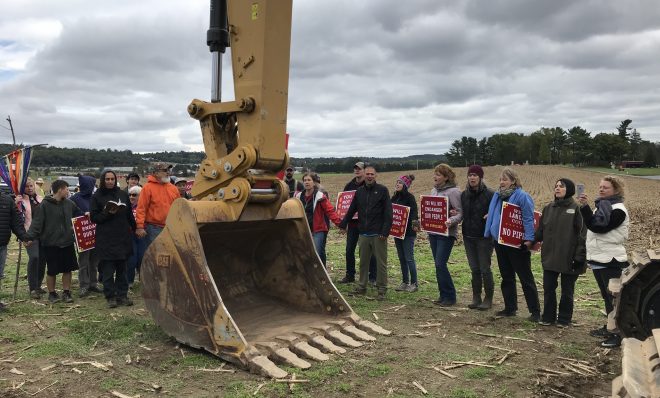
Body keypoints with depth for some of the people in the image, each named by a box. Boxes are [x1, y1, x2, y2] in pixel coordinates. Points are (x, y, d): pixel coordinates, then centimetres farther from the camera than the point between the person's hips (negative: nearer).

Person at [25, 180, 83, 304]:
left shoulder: (69, 203, 4)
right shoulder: (45, 205, -10)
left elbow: (79, 214, 18)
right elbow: (37, 223, -13)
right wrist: (29, 236, -23)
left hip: (67, 242, 4)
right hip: (51, 243, -4)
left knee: (68, 269, 8)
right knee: (52, 271, 5)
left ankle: (66, 292, 20)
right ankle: (52, 293, 21)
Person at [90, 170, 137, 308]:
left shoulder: (123, 194, 10)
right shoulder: (97, 196, 1)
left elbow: (129, 214, 16)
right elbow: (94, 217, -2)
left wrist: (134, 229, 14)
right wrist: (107, 213, -15)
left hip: (123, 237, 3)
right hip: (106, 239, -3)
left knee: (122, 268, 8)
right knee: (108, 270, -1)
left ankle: (122, 295, 15)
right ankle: (110, 297, 7)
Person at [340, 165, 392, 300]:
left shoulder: (382, 190, -3)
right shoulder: (359, 191, 11)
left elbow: (388, 213, -9)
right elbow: (351, 210, 17)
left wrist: (385, 231, -15)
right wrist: (343, 224, 14)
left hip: (378, 234, -4)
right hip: (363, 233, 5)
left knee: (381, 263, 2)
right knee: (363, 261, 12)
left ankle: (382, 290, 10)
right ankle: (362, 287, 23)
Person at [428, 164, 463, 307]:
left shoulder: (453, 191, -10)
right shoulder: (434, 191, 14)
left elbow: (460, 213, -14)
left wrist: (451, 221, -30)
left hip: (446, 233, -8)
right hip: (433, 232, 8)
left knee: (440, 264, -10)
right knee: (438, 265, 11)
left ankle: (449, 296, 3)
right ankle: (443, 295, 21)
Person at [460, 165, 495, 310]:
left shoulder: (490, 194, -10)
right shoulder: (464, 195, 8)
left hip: (484, 237, -5)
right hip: (468, 237, 5)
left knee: (485, 269, 1)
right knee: (474, 269, 12)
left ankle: (488, 299, 14)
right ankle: (476, 298, 21)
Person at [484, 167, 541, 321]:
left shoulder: (522, 197, -13)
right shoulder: (497, 196, 11)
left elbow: (528, 219, -17)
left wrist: (529, 238, -21)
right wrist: (489, 234, 12)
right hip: (500, 242, 8)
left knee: (526, 278, 0)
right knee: (506, 277, 15)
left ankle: (535, 311, 8)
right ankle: (510, 308, 25)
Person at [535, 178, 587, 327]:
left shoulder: (576, 209, -7)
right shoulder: (548, 208, 8)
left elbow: (582, 234, -10)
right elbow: (541, 230, 10)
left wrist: (579, 256, -15)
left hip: (568, 258, -4)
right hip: (549, 256, 4)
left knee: (567, 290, 10)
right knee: (548, 288, 9)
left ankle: (564, 319, 22)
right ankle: (548, 316, 23)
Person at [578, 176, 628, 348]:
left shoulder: (618, 210, -15)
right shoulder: (604, 206, 15)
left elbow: (597, 226, -25)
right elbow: (593, 225, 18)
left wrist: (585, 207, -27)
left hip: (611, 262, -10)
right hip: (599, 260, 10)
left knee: (614, 298, -5)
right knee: (607, 297, 18)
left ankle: (619, 334, 0)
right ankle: (610, 328, 29)